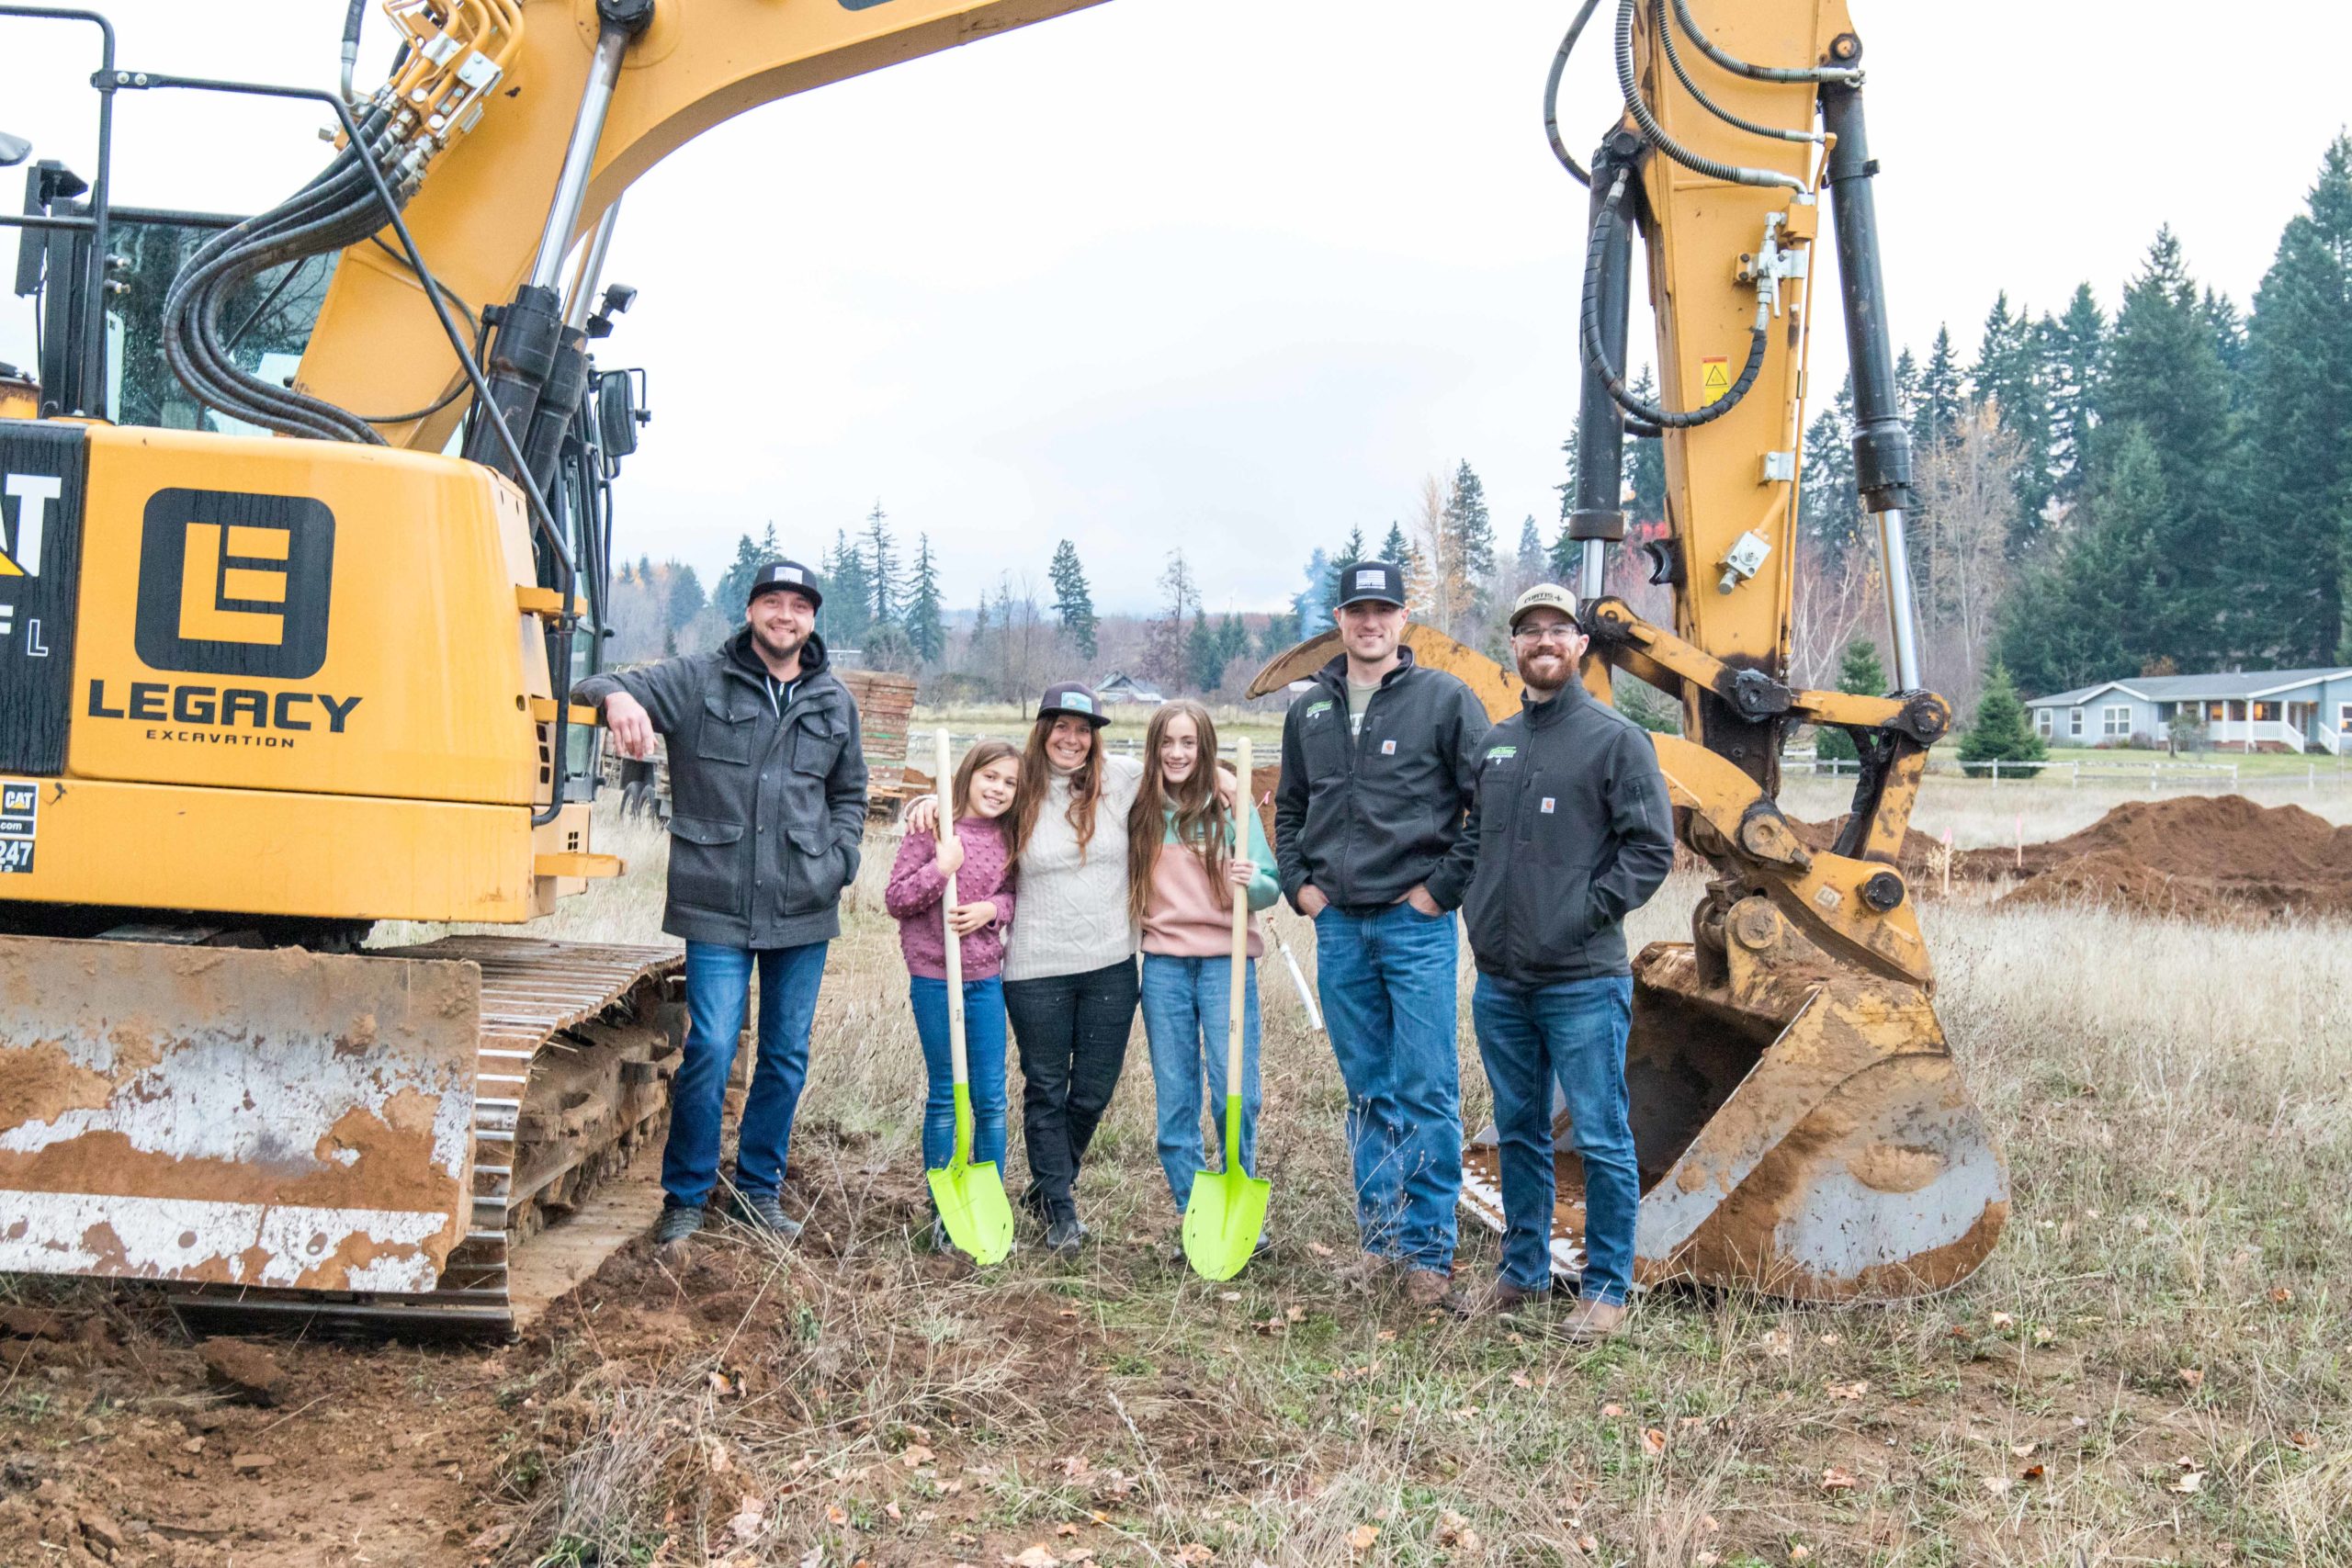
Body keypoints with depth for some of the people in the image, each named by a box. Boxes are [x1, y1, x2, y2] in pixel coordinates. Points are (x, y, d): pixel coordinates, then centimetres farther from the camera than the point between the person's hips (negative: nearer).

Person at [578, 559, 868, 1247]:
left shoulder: (835, 703, 12)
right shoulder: (697, 681, 0)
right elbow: (595, 688, -7)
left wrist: (840, 860, 10)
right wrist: (617, 698, -31)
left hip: (804, 909, 4)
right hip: (718, 908, -4)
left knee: (787, 1055, 11)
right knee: (709, 1050, -7)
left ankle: (759, 1189, 26)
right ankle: (685, 1196, 11)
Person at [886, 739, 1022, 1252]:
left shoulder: (1008, 839, 5)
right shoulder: (932, 829, -8)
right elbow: (894, 899, -7)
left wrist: (993, 909, -8)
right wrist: (941, 869, -20)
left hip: (986, 978, 4)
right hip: (934, 978, -4)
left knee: (992, 1099, 6)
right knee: (944, 1097, 5)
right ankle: (943, 1213, 16)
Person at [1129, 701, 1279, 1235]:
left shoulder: (1230, 803, -2)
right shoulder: (1138, 808, 6)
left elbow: (1271, 888, -1)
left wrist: (1249, 883, -23)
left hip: (1226, 959, -3)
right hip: (1163, 963, 3)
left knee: (1235, 1094, -6)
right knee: (1174, 1099, 6)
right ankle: (1190, 1215, 16)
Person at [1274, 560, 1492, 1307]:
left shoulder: (1445, 698, -4)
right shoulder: (1309, 711, 12)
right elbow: (1289, 807, 24)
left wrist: (1445, 886, -8)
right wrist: (1299, 883, 12)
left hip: (1417, 923, -5)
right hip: (1338, 925, 5)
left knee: (1427, 1092, -4)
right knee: (1368, 1092, 12)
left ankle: (1429, 1247, 4)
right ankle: (1379, 1234, 22)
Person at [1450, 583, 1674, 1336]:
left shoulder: (1616, 738, -4)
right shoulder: (1494, 744, 14)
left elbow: (1652, 848, -8)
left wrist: (1590, 912, -12)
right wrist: (1478, 909, 11)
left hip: (1583, 982, -6)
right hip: (1499, 979, 6)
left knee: (1600, 1139, -1)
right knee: (1518, 1133, 15)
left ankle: (1606, 1287, 9)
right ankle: (1523, 1270, 27)